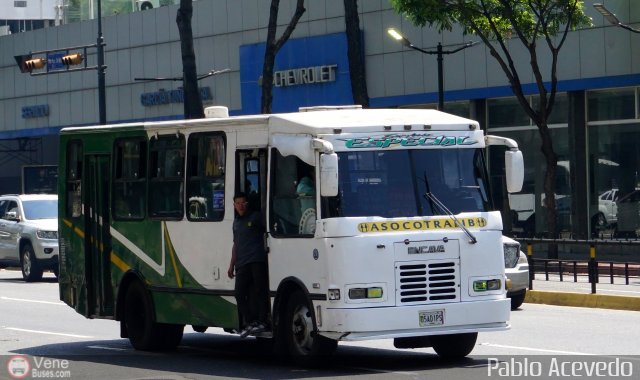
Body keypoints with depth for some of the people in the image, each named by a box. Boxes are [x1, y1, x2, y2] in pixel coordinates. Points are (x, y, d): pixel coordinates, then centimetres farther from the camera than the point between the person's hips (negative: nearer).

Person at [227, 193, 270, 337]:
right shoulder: (236, 222, 24)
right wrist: (232, 265, 26)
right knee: (240, 293, -2)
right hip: (242, 264, 6)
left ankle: (263, 321, -11)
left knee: (259, 291, -10)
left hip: (257, 260, -6)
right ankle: (249, 322, 1)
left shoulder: (256, 217, 4)